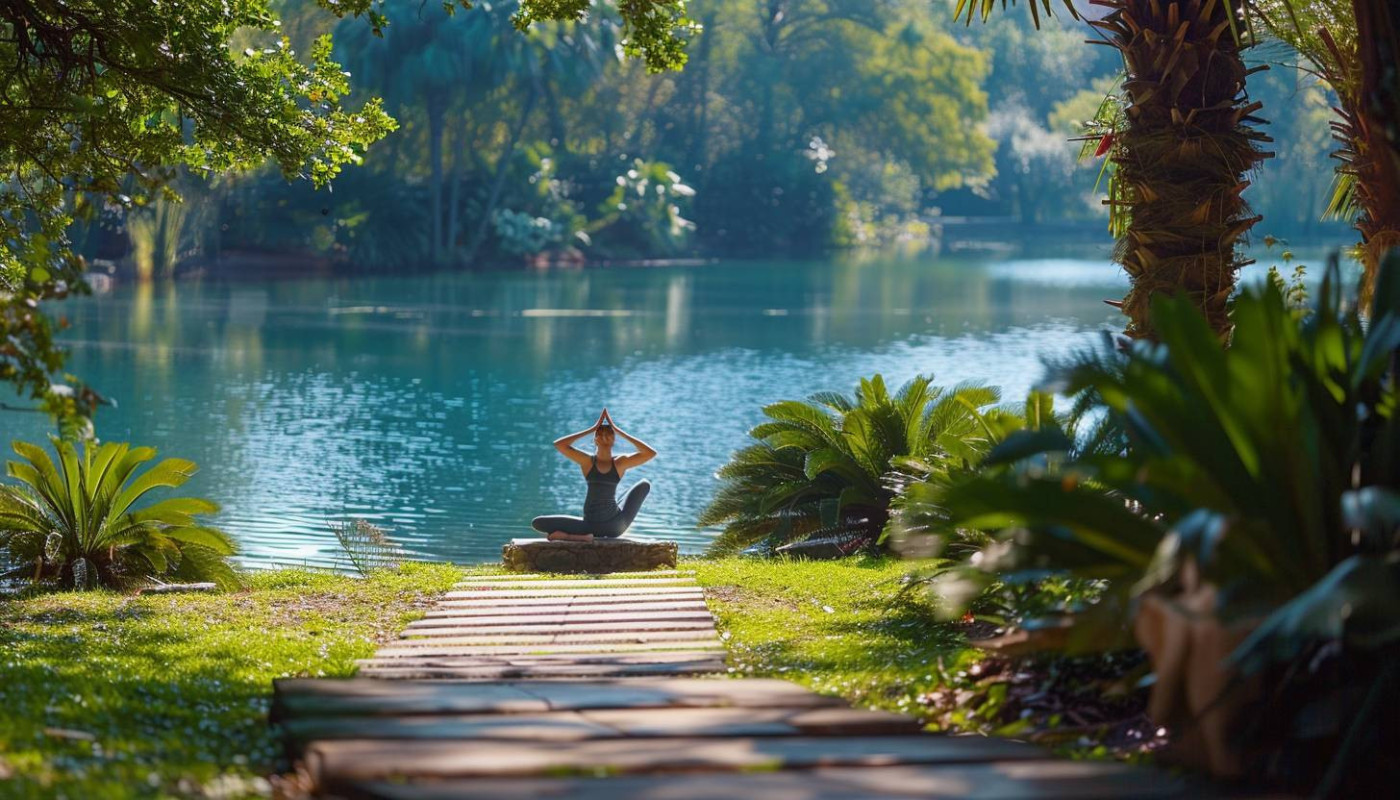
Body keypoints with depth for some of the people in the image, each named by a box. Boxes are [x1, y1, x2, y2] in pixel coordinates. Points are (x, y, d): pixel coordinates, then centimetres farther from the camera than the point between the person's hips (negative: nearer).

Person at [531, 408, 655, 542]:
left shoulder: (620, 463, 1)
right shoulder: (588, 462, 1)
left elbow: (650, 453, -10)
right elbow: (559, 444, -11)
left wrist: (619, 431, -6)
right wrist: (593, 429, -6)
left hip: (615, 525, 1)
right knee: (537, 523, -8)